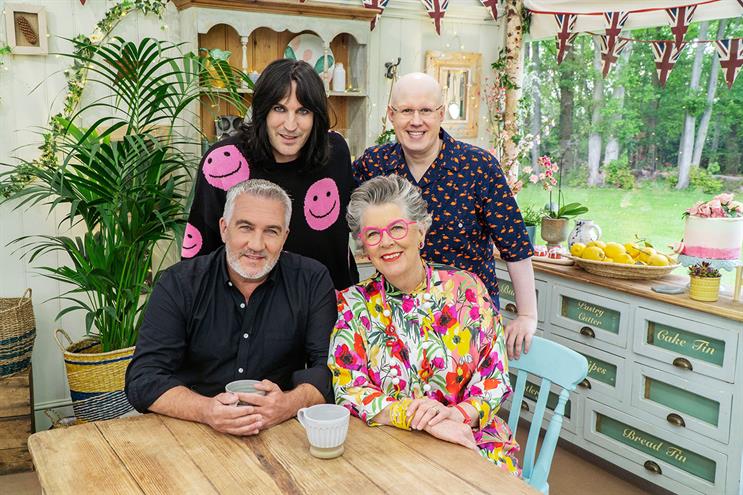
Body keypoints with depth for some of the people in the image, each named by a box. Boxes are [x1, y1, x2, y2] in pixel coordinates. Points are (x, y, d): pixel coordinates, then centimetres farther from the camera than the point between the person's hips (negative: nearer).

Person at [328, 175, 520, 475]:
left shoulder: (465, 289, -1)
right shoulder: (353, 304, -1)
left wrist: (458, 413, -20)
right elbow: (347, 390, -8)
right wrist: (419, 418, -21)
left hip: (472, 440, 2)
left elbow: (495, 375, 0)